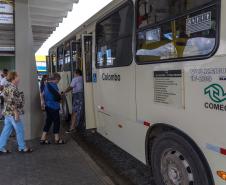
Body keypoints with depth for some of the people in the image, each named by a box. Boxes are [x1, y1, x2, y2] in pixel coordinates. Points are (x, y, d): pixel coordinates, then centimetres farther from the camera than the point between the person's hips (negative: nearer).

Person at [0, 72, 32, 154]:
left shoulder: (7, 86, 11)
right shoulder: (13, 88, -20)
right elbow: (12, 102, -25)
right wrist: (16, 113, -22)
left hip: (7, 112, 10)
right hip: (14, 113, -10)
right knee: (20, 131, 5)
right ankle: (22, 147, 18)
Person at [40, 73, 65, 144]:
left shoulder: (47, 84, 12)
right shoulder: (53, 85, -19)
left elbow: (44, 94, 22)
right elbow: (57, 96, -22)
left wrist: (44, 102, 32)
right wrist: (60, 97, -1)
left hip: (48, 106, 10)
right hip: (53, 107, -9)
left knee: (48, 122, 14)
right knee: (56, 122, 3)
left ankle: (43, 139, 18)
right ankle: (57, 139, 14)